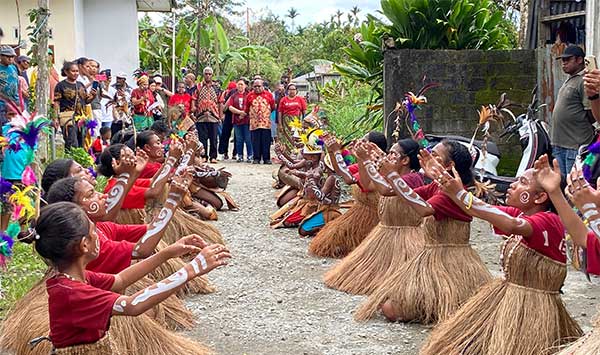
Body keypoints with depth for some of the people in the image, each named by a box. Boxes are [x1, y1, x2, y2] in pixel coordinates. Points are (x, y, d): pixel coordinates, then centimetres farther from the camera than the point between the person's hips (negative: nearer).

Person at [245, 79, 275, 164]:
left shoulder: (268, 95, 7)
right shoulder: (250, 96, 8)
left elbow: (273, 107, 12)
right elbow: (246, 109, 13)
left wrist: (267, 114, 12)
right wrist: (250, 115, 10)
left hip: (266, 123, 0)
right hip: (254, 123, 0)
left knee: (266, 142, -1)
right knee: (255, 142, 1)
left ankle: (266, 158, 4)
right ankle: (256, 158, 6)